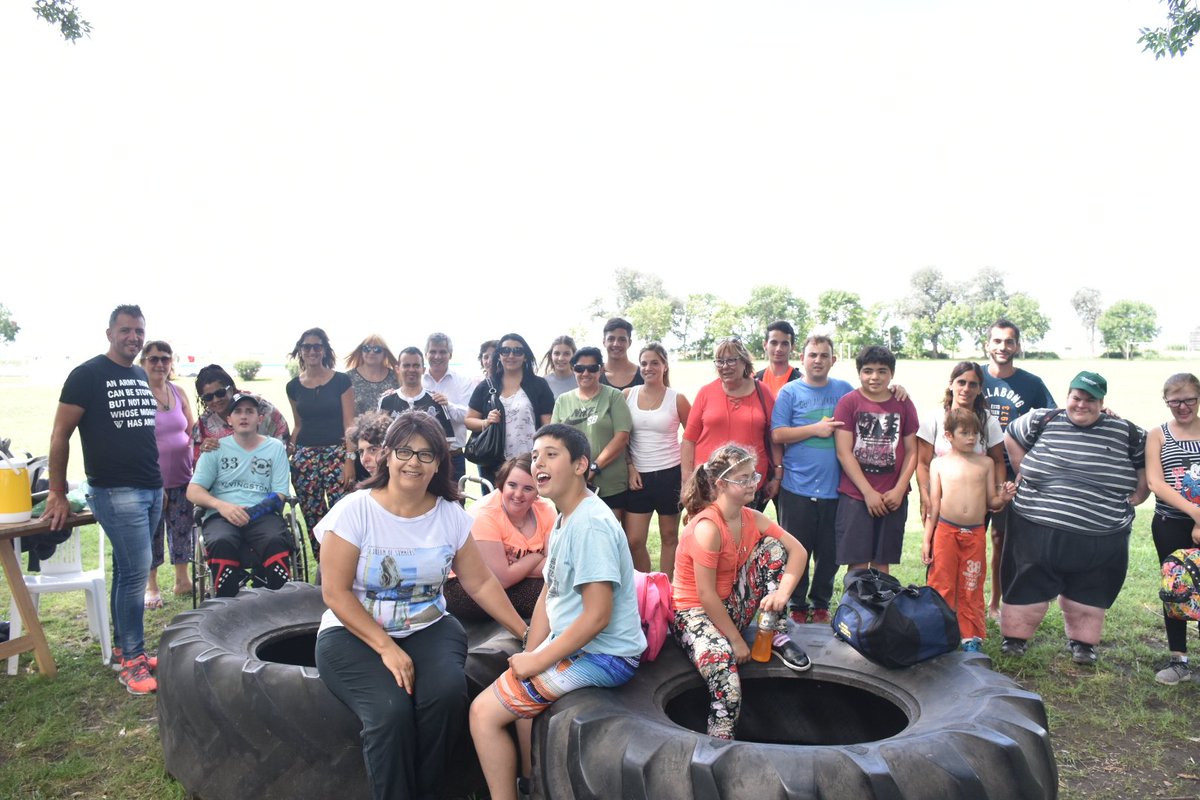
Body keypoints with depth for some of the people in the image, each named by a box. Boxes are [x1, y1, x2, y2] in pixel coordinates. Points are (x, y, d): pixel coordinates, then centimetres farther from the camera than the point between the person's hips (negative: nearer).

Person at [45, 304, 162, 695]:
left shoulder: (143, 377, 13)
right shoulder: (88, 375, -5)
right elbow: (60, 435, -4)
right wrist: (57, 494, -4)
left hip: (152, 489, 6)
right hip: (115, 491, -6)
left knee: (128, 570, 13)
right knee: (136, 570, -9)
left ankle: (122, 647, 23)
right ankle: (132, 659, 1)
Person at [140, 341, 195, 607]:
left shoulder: (178, 393, 7)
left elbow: (192, 432, 14)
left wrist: (196, 466, 1)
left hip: (181, 477, 5)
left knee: (182, 530, 11)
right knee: (151, 533, 5)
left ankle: (182, 580, 25)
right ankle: (151, 587, 20)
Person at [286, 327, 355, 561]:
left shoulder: (341, 381, 0)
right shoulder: (294, 386, 11)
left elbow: (349, 424, -2)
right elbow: (299, 426, 19)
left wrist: (350, 460, -9)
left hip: (337, 453, -3)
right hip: (305, 456, 4)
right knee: (312, 519, 3)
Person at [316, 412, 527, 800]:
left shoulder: (451, 514, 0)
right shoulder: (354, 510, -10)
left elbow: (481, 583, 5)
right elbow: (335, 593, -11)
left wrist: (527, 634, -1)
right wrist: (386, 647, -20)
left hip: (429, 629, 3)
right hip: (354, 635, -2)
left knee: (448, 693, -27)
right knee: (391, 710, -29)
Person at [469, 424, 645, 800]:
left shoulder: (591, 523, -23)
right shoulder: (563, 519, 9)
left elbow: (596, 617, -26)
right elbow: (548, 596, 12)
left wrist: (536, 662, -18)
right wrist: (528, 656, 2)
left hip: (602, 655, -10)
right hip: (573, 644, 10)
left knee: (484, 712, -8)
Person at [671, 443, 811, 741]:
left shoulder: (752, 519, -2)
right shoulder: (707, 527, -25)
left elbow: (798, 551, 0)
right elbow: (706, 595, -23)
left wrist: (782, 593, -18)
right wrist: (736, 639, -16)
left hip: (730, 607, 7)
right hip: (695, 612, -7)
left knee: (773, 545, -8)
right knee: (726, 679, -38)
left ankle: (777, 638, 0)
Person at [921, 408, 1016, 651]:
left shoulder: (986, 463, 7)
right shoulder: (939, 463, 2)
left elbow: (990, 502, 9)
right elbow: (934, 503, 3)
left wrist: (1002, 498, -14)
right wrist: (926, 540, 1)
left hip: (976, 533, 1)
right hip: (946, 531, -1)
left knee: (972, 588, 8)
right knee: (942, 586, 2)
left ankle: (971, 636, 20)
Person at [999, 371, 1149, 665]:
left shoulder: (1126, 432, 2)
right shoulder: (1043, 421, 0)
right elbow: (1011, 437, 14)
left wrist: (1138, 495, 6)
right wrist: (1024, 474, 9)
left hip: (1099, 539, 1)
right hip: (1037, 531, -1)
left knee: (1087, 596, 14)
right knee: (1028, 588, 8)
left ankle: (1082, 642, 31)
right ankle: (1015, 637, 22)